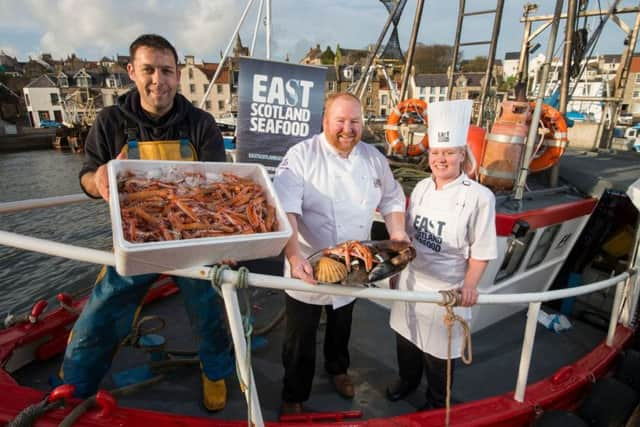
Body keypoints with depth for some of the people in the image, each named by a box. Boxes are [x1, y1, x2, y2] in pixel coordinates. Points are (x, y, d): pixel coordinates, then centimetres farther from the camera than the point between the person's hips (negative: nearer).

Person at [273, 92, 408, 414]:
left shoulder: (373, 158, -1)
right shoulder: (302, 155, -18)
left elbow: (391, 199, 9)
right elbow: (285, 211, -28)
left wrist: (397, 232, -7)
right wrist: (294, 256, -40)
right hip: (308, 266, -4)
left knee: (341, 327, 28)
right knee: (300, 339, 11)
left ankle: (337, 369, 57)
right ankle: (293, 396, 36)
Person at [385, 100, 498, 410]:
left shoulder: (480, 197, -16)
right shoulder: (421, 188, 0)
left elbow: (481, 251, -11)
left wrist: (469, 286, -20)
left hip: (446, 288, -5)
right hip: (411, 280, 5)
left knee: (438, 348, 13)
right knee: (406, 335, 22)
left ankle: (437, 401, 41)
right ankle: (408, 378, 51)